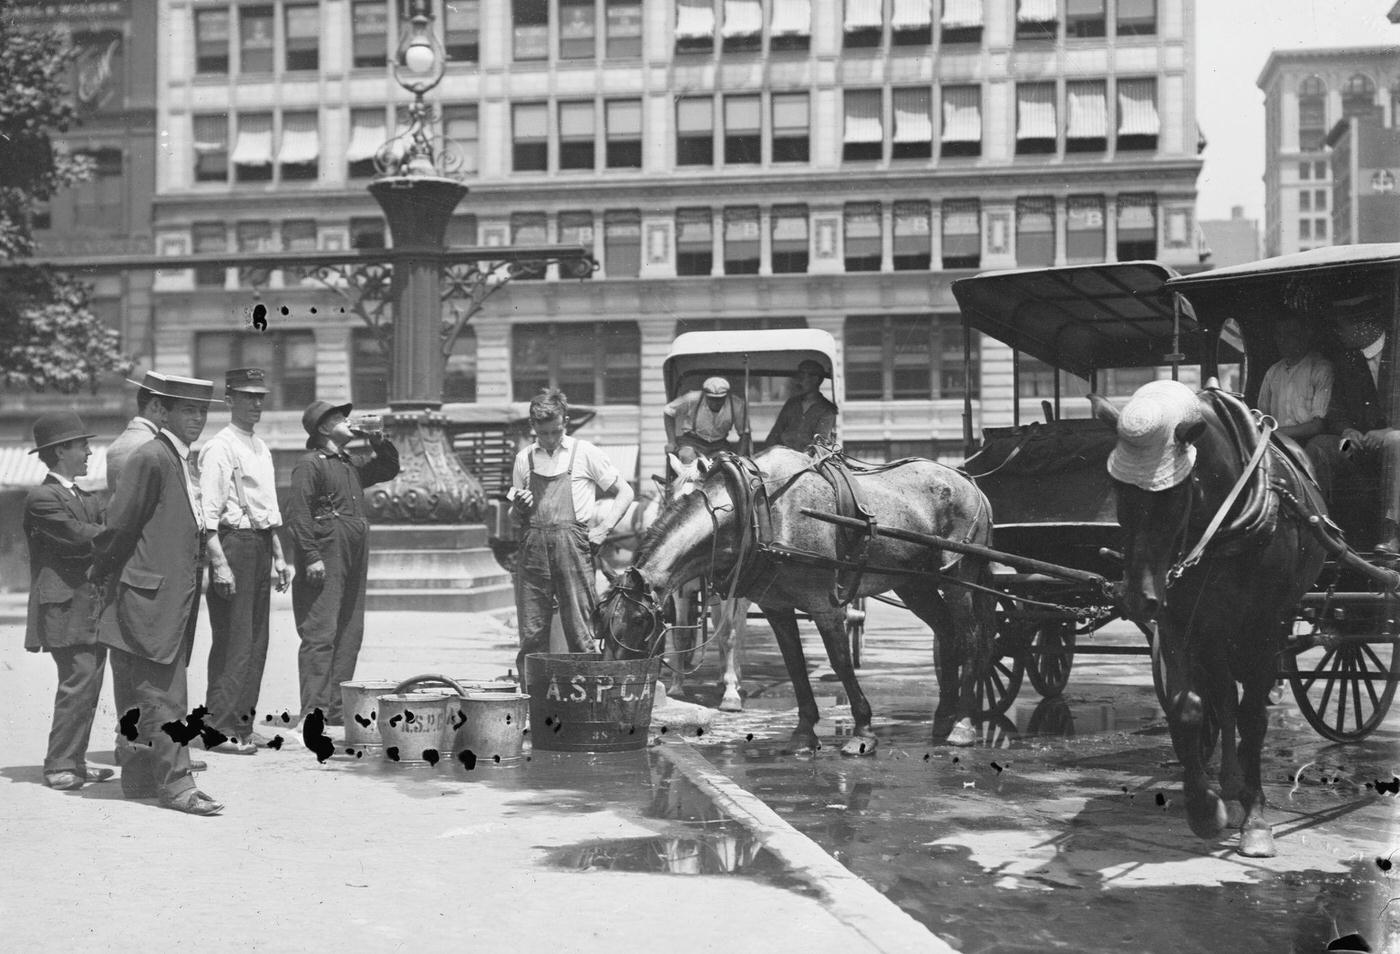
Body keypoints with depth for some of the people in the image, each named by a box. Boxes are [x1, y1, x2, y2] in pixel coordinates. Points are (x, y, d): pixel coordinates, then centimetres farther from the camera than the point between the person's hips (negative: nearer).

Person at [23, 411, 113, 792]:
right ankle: (59, 766, -6)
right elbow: (79, 536, -20)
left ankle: (74, 762, 14)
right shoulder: (42, 498, -9)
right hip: (66, 607, -9)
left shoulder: (86, 498, 20)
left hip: (93, 606, 9)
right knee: (78, 683, -12)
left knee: (89, 685, 8)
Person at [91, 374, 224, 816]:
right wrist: (102, 576, -4)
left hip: (178, 592, 9)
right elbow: (119, 523, -12)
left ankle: (139, 775, 21)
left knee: (141, 694, 15)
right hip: (151, 593, -9)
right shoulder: (149, 458, -13)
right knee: (163, 695, -7)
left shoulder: (185, 460, 15)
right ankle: (175, 783, -5)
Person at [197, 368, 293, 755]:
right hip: (233, 543, -9)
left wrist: (278, 556, 21)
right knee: (232, 640, -8)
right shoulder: (219, 448, -10)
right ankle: (220, 728, -2)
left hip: (260, 546, 9)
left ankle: (242, 722, 17)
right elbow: (208, 513, -16)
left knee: (256, 639, 10)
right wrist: (219, 563, -22)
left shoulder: (261, 449, 17)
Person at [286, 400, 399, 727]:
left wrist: (379, 441, 17)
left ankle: (337, 707, 13)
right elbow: (297, 512, -14)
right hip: (324, 564, -9)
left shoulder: (350, 466, 21)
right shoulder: (310, 464, -5)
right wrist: (311, 556, -21)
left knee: (350, 634, 8)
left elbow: (389, 469, 34)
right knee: (320, 634, -11)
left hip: (354, 563, 9)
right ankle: (314, 710, -13)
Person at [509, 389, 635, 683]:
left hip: (572, 545, -3)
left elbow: (625, 493, 7)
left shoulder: (585, 453, 4)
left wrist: (601, 531, -2)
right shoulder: (524, 459, 14)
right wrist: (519, 506, -1)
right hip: (532, 547, 3)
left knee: (579, 631, -3)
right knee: (531, 633, 2)